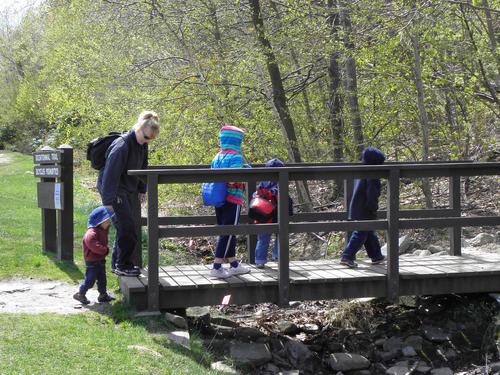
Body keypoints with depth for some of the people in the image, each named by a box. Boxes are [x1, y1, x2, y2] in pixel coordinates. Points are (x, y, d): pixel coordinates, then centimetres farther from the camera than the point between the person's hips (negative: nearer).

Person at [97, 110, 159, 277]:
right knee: (128, 229, -10)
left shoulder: (142, 145, 2)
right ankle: (123, 265, 3)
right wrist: (108, 201, -25)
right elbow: (111, 173, -25)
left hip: (128, 191, 9)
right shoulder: (122, 146, -24)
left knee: (125, 228, 13)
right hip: (114, 191, -9)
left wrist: (141, 190, 14)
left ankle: (117, 263, 24)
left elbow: (142, 167, 17)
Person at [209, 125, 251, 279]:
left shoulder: (217, 157, 11)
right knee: (227, 233, -3)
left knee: (226, 232, 15)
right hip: (232, 199, -8)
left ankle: (234, 265, 25)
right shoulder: (235, 156, -13)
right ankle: (216, 268, -6)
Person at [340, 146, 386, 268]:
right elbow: (372, 195, -23)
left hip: (356, 209, 10)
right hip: (365, 212, -10)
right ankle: (347, 257, -10)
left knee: (370, 233, 19)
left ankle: (376, 256, 30)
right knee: (360, 234, -5)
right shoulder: (372, 176, -18)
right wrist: (374, 209, -10)